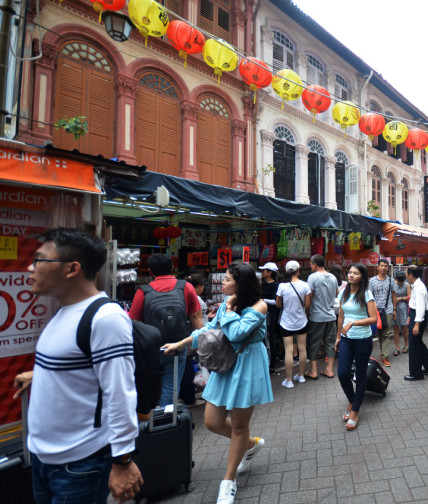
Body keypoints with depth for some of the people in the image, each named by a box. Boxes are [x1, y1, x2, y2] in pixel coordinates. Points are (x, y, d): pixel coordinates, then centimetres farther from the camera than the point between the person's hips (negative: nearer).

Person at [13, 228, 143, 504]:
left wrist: (122, 461, -21)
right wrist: (40, 374, 24)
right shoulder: (66, 311, 4)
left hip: (80, 463, -8)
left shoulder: (105, 318, -26)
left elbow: (120, 396, -25)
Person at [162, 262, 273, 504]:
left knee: (238, 425, 9)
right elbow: (211, 327, 13)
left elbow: (236, 334, -28)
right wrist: (180, 344, 13)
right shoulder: (229, 301, 3)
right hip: (225, 364, 7)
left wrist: (229, 309, -16)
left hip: (246, 367, -6)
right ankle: (252, 444, 38)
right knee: (213, 422, 9)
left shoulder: (259, 306, -16)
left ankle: (229, 482, 32)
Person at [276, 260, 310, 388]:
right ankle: (301, 375, 28)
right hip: (301, 321, 2)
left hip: (286, 323, -2)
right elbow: (307, 305, -4)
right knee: (302, 348, 14)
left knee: (289, 350, 1)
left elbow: (278, 304, -4)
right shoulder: (304, 285, -10)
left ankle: (288, 380, 9)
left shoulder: (282, 286, -14)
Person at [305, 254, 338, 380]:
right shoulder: (333, 277, 5)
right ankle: (329, 370, 18)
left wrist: (307, 312, -3)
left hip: (317, 317, -5)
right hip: (331, 316, 6)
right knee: (330, 342, 13)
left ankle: (313, 371, 10)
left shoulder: (313, 277, -14)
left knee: (314, 344, 4)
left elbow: (309, 297, -15)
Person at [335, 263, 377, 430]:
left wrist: (353, 323, -27)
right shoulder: (343, 293, 5)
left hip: (363, 340, -4)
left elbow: (373, 318, -16)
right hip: (346, 339, 4)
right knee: (342, 373, 0)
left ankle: (355, 412, 21)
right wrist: (338, 337, 16)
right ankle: (351, 401, 29)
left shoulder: (366, 294, -10)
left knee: (360, 375, 8)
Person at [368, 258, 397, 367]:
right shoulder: (372, 280, 3)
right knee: (379, 334, 9)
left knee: (386, 334, -3)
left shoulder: (391, 281, 7)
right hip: (376, 310, 0)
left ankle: (385, 356, 0)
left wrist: (394, 309, 9)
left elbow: (394, 295, 12)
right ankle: (383, 352, 23)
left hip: (388, 311, 0)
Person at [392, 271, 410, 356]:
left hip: (403, 308, 0)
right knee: (396, 329, 4)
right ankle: (397, 348, 12)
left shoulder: (406, 285, 1)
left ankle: (406, 346, 26)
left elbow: (409, 297, 1)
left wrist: (400, 298, -6)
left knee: (404, 328, 6)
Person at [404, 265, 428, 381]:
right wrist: (410, 316, 24)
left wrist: (417, 324, -27)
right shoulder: (414, 285, 12)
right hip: (415, 314, 10)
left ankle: (415, 373, 11)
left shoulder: (419, 287, -20)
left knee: (414, 345, -1)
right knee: (418, 343, 19)